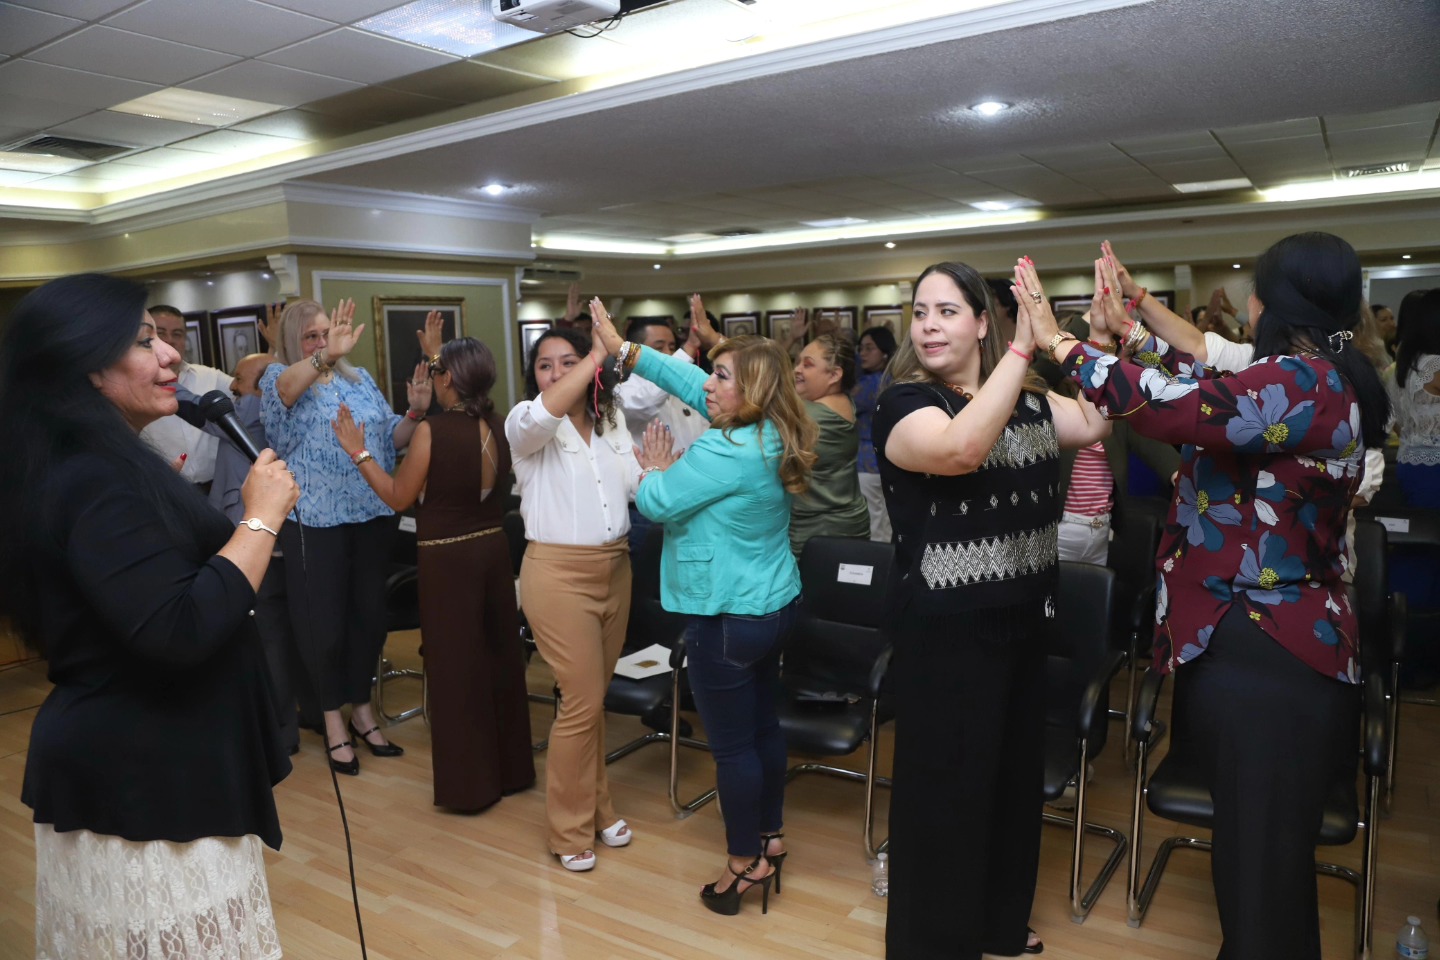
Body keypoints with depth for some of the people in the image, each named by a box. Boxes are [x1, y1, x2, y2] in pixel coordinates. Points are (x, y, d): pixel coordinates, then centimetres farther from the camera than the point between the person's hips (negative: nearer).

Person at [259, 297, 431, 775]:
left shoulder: (360, 379, 12)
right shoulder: (278, 378, -2)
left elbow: (390, 439, 10)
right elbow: (286, 387, -28)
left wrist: (414, 413, -9)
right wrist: (327, 356, -46)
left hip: (371, 514, 4)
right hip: (315, 520, -4)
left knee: (370, 614, 11)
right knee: (325, 621, 4)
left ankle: (362, 710, 28)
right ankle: (334, 721, 21)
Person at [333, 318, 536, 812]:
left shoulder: (432, 430, -18)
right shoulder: (496, 425, 0)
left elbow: (399, 497, -9)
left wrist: (358, 452, -1)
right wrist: (436, 352, 30)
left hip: (448, 559, -6)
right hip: (493, 549, 6)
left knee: (455, 665, 5)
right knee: (499, 656, 17)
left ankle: (469, 783, 16)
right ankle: (511, 767, 30)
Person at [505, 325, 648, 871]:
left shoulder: (611, 422, 11)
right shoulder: (526, 423, -6)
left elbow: (638, 487, 5)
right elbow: (545, 412, -31)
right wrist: (597, 355, -27)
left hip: (615, 569, 6)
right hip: (559, 573, -5)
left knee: (596, 695, 16)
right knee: (582, 700, -3)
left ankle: (596, 806, 33)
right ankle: (569, 828, 16)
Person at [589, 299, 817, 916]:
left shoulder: (726, 451, -25)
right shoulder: (770, 436, 3)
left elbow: (654, 502, -16)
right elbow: (688, 382, 7)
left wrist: (655, 470, 5)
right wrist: (621, 348, 8)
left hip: (728, 618, -9)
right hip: (773, 606, 9)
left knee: (731, 744, 5)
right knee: (763, 725, 20)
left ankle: (746, 864, 19)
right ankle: (769, 836, 35)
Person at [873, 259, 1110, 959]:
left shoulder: (1028, 401, 7)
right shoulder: (904, 402, -14)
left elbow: (1102, 422, 1)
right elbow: (960, 448, -34)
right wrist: (1023, 348, -33)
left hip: (1023, 619, 8)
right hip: (945, 630, -7)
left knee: (1015, 773, 22)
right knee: (946, 791, 5)